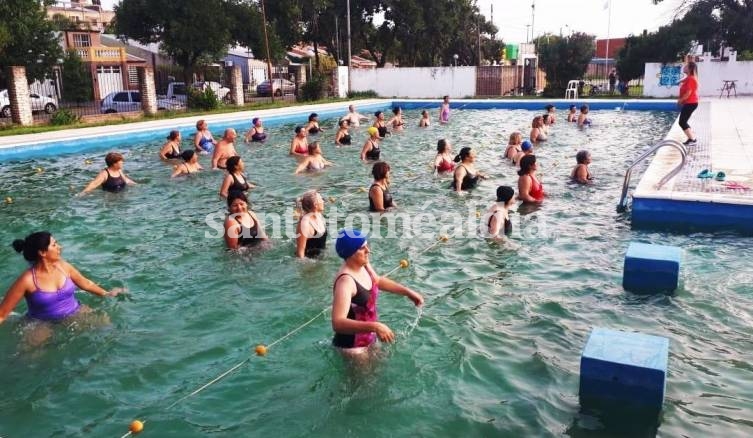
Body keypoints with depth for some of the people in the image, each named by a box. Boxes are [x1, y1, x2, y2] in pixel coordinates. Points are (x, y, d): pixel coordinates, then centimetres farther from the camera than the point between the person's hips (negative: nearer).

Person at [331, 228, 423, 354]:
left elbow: (378, 281, 20)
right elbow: (338, 323, -42)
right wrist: (374, 327, -49)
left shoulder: (364, 266, -4)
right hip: (352, 347, -9)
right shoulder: (345, 281, -31)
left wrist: (407, 291, 15)